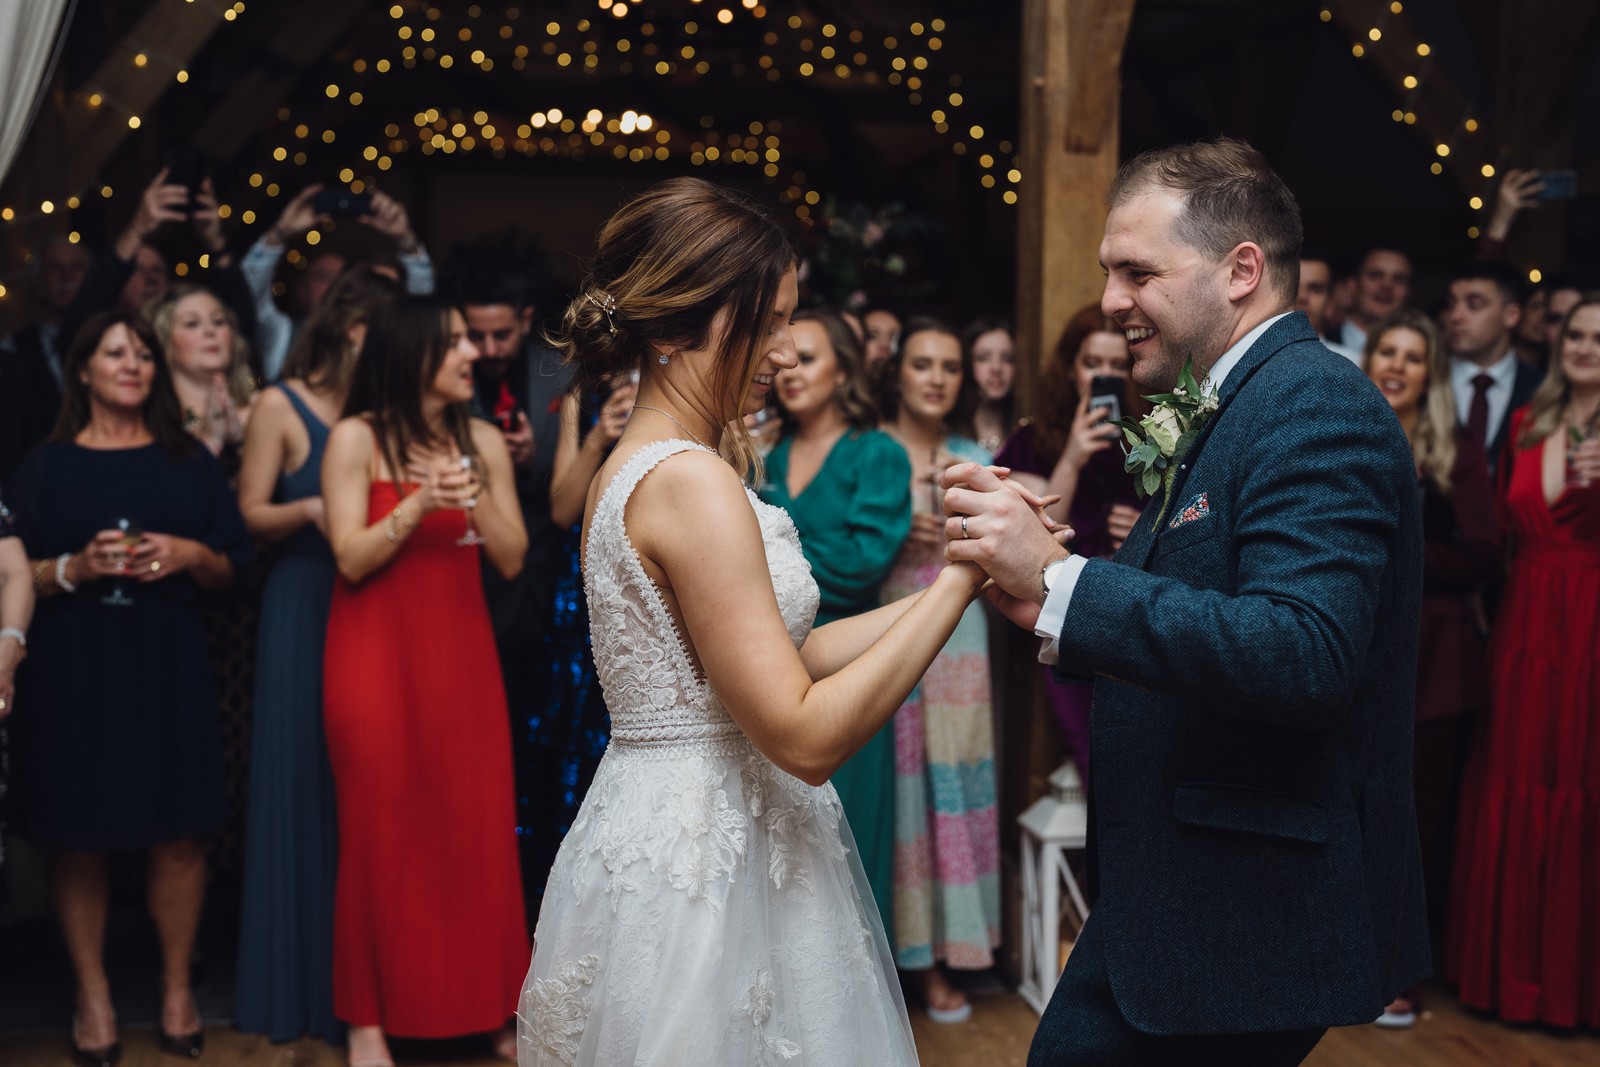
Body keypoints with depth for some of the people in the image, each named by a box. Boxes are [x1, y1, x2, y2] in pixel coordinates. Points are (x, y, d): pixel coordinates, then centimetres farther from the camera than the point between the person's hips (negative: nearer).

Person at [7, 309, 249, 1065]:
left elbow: (228, 570, 11)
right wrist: (74, 568, -15)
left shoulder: (188, 461, 11)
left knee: (180, 833, -1)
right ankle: (93, 996, 16)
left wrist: (190, 555, -9)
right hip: (73, 667, -1)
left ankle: (177, 988, 14)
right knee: (80, 839, 2)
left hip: (167, 664, 1)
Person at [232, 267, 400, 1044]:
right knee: (304, 781, 2)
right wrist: (309, 511, -20)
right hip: (304, 608, -3)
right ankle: (302, 983, 16)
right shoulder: (281, 406, 0)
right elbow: (252, 513, -2)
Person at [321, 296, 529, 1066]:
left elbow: (512, 560, 5)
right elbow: (352, 559, -9)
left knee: (481, 826, 1)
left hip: (462, 652, 3)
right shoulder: (357, 438, -3)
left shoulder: (482, 441, 8)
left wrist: (476, 499, -12)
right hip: (378, 655, -3)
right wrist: (419, 504, -20)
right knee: (381, 830, 0)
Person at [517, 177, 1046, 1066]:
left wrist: (948, 580, 3)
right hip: (710, 870, -10)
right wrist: (960, 580, -19)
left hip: (656, 848, 10)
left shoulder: (633, 469, 9)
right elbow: (808, 736, -23)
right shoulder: (693, 482, -21)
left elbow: (789, 657, 9)